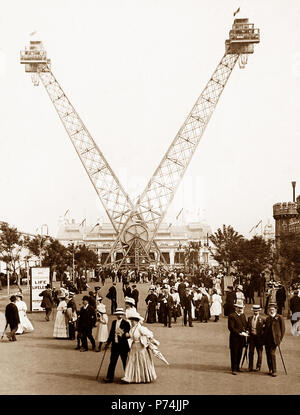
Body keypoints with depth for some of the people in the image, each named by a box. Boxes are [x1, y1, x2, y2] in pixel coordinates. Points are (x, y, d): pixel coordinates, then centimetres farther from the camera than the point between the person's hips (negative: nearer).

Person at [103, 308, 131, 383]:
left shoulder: (126, 323, -7)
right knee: (112, 362, 5)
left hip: (123, 345, -5)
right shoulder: (114, 322, 11)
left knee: (125, 362, 6)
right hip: (115, 345, 5)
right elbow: (111, 333, 16)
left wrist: (123, 334, -28)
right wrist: (108, 343, 17)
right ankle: (110, 377, 9)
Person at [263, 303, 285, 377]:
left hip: (274, 339, -6)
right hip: (267, 340, 6)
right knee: (268, 354, 6)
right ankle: (270, 370, 16)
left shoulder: (279, 317, -2)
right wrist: (264, 339, 9)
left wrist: (280, 339, -4)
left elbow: (283, 328, -1)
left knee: (272, 353, -14)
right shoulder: (267, 318, 15)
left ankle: (274, 371, -9)